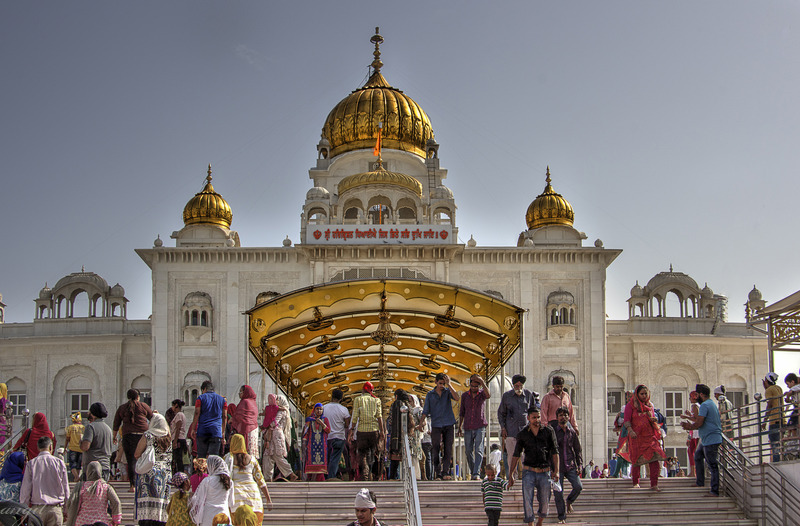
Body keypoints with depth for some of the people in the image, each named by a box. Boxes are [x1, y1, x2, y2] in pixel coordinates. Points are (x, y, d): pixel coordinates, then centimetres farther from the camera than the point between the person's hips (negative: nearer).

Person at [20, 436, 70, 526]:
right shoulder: (59, 463, 0)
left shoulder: (30, 464, -1)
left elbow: (25, 489, 0)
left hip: (37, 509, 0)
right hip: (55, 509, 0)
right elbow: (65, 488, 6)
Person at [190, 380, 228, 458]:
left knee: (201, 456, 4)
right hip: (216, 431, 1)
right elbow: (224, 417, 12)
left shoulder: (201, 398, 5)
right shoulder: (222, 399, 13)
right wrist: (223, 432, 15)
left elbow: (197, 414, -3)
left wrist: (193, 429, 0)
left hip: (202, 430, -1)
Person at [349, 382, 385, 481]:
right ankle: (369, 476, 16)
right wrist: (382, 431, 3)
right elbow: (379, 416, 1)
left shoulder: (357, 399, 3)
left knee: (362, 455, 4)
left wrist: (351, 430, 3)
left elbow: (355, 416, -3)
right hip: (374, 430, 2)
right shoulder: (376, 400, 7)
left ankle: (364, 477, -6)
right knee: (371, 454, 13)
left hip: (362, 430, -1)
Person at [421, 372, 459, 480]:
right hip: (436, 425, 0)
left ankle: (445, 473, 1)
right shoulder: (430, 394, 8)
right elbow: (426, 411, 7)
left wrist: (449, 384, -16)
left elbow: (456, 398, -14)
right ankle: (438, 473, 5)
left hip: (449, 424, 0)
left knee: (448, 449, -2)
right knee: (436, 449, -4)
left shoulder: (448, 391, 6)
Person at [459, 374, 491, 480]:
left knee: (479, 451, -11)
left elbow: (488, 395, -26)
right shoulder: (465, 395, 8)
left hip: (480, 427, -3)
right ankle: (472, 472, 18)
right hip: (468, 428, 3)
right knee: (469, 451, 5)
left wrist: (482, 381, -34)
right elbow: (461, 412, 14)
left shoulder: (482, 393, 0)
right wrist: (459, 426, 11)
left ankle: (476, 474, -14)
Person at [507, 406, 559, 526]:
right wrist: (511, 474, 2)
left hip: (544, 472, 0)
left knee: (545, 504, 5)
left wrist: (556, 471, -7)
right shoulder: (522, 434, 3)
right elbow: (516, 455, 7)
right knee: (527, 502, -11)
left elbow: (555, 452, 3)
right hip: (529, 472, 0)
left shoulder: (548, 431, 2)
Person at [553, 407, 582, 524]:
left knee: (578, 486, -13)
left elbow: (578, 450, 14)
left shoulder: (572, 432, 8)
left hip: (571, 466, 2)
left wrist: (579, 465, 5)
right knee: (558, 492, -5)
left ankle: (569, 501, 18)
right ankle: (561, 516, 8)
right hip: (557, 467, -2)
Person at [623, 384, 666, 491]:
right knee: (637, 459, 2)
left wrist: (653, 420, -2)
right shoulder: (631, 405, 2)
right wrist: (630, 430, -21)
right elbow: (627, 420, -4)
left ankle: (654, 484, -13)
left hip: (649, 435, 3)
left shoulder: (650, 406, 15)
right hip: (636, 436, -3)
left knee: (654, 458, -12)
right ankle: (636, 482, 19)